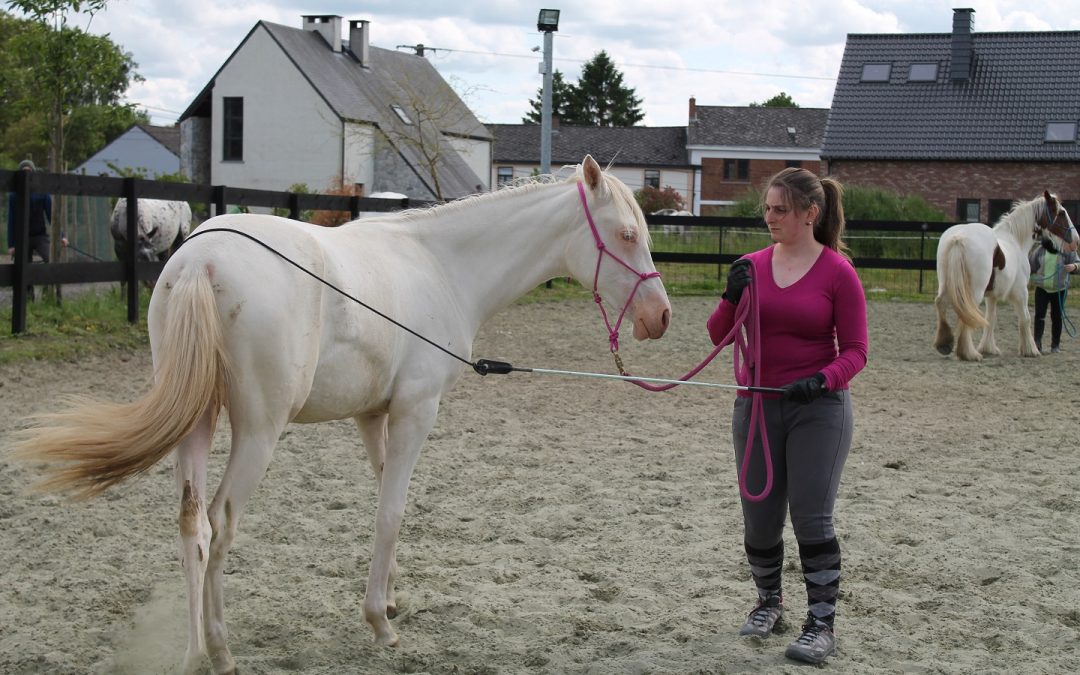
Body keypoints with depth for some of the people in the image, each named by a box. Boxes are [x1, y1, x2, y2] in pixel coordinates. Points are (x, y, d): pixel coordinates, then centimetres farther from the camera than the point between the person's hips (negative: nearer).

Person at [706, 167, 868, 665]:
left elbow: (855, 351, -8)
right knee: (759, 518, 10)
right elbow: (718, 336, 3)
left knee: (812, 516, -6)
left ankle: (822, 623, 4)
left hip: (818, 409, -4)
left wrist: (825, 379, -26)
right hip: (757, 405, 4)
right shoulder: (752, 266, 3)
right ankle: (768, 602, 33)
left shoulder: (838, 272, -8)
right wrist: (731, 297, -15)